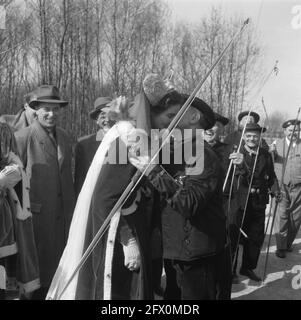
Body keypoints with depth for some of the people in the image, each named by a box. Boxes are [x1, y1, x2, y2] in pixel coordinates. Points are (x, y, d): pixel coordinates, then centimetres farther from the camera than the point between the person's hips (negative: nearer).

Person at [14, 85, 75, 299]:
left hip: (63, 217, 5)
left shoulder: (64, 137, 9)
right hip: (37, 215, -5)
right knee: (38, 268, 8)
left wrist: (72, 209, 12)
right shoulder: (23, 138, -10)